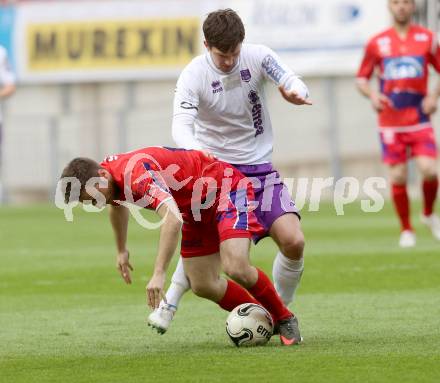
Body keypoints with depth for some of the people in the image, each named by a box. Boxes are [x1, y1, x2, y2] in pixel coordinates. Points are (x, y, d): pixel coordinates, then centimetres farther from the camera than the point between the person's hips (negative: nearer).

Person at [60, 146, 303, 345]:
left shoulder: (137, 172, -35)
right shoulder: (109, 172, -5)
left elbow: (173, 218, -49)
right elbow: (118, 205, 23)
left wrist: (159, 274, -52)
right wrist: (121, 251, 28)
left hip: (226, 188, -9)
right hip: (197, 209, 9)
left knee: (236, 267, -26)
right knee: (203, 286, 1)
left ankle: (284, 320, -4)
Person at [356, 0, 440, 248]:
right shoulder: (377, 43, 5)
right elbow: (362, 78, 11)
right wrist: (371, 94, -9)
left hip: (420, 120, 0)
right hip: (390, 122, 0)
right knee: (398, 177, -3)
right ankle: (406, 230, 13)